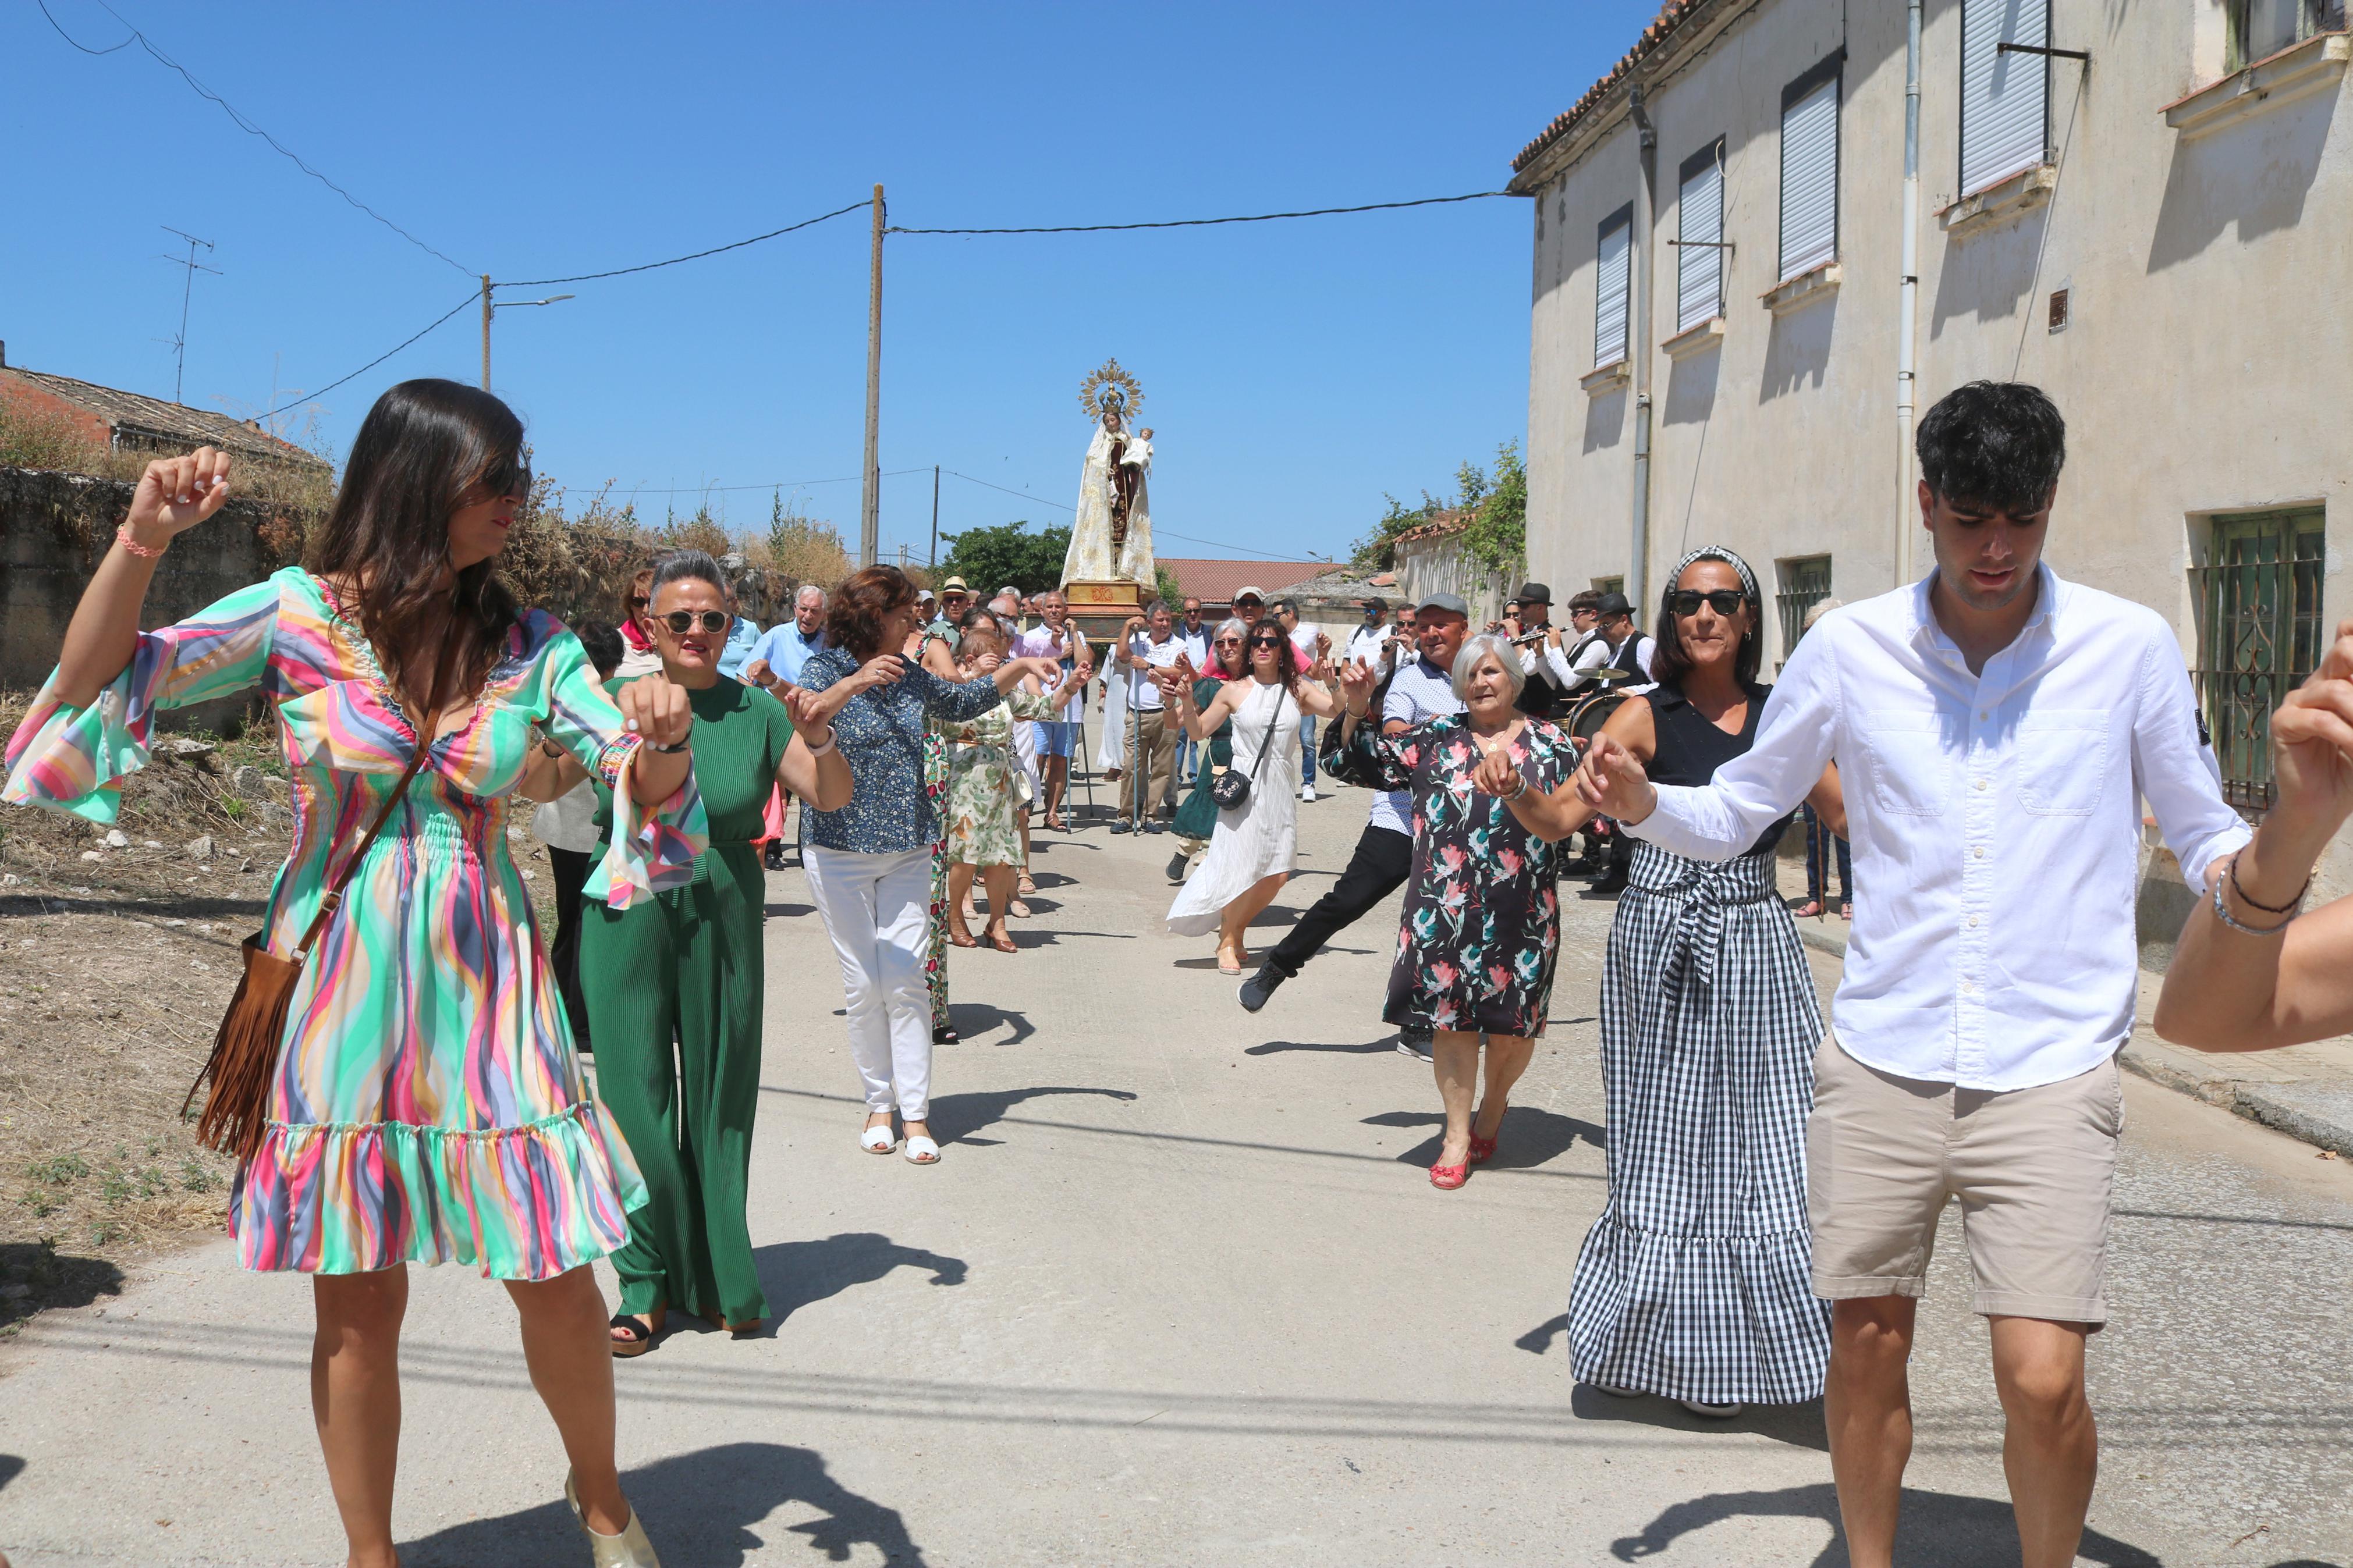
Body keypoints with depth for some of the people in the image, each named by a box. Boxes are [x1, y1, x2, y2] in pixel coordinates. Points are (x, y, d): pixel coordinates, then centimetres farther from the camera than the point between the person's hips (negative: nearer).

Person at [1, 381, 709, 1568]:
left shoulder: (533, 646, 2)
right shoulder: (296, 614, -4)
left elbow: (649, 791, 0)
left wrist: (661, 737, -24)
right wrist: (140, 543, -24)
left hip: (487, 990, 2)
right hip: (343, 993, -1)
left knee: (557, 1281, 5)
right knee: (358, 1307, 7)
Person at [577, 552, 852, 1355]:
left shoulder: (755, 710, 3)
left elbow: (833, 798, 3)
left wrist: (818, 740, -15)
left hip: (724, 922, 1)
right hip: (630, 918, -1)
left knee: (719, 1100, 8)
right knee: (635, 1099, 0)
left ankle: (718, 1277, 23)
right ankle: (649, 1283, 15)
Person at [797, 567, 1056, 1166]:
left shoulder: (907, 673, 8)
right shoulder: (825, 669, -8)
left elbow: (960, 703, 26)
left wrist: (1017, 668, 16)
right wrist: (856, 683, -39)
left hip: (908, 848, 4)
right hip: (841, 850, -4)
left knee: (905, 980, -2)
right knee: (864, 983, 2)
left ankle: (915, 1113, 2)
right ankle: (879, 1103, 17)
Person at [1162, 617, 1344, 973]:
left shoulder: (1298, 690, 6)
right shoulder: (1234, 691, 1)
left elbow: (1339, 710, -4)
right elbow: (1199, 731, 7)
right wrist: (1187, 702, -9)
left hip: (1280, 790, 3)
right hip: (1244, 788, -3)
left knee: (1277, 875, 2)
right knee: (1241, 870, -6)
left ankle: (1236, 929, 26)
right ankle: (1227, 942, 14)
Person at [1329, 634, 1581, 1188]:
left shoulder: (1550, 743, 3)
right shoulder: (1437, 737, 8)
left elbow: (1562, 820, -6)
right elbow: (1369, 764, 8)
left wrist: (1516, 787, -24)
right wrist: (1357, 710, -6)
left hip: (1520, 909, -1)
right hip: (1446, 905, 1)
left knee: (1513, 1021, 7)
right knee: (1451, 1013, 2)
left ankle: (1493, 1108, 34)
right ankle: (1458, 1133, 13)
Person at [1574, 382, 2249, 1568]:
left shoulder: (2128, 647, -2)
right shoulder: (1850, 648, 1)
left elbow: (2203, 835, 6)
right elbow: (1736, 816, 9)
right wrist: (1643, 804, -11)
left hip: (2049, 1071, -1)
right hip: (1879, 1065, 2)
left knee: (2042, 1379, -8)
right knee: (1866, 1345, 10)